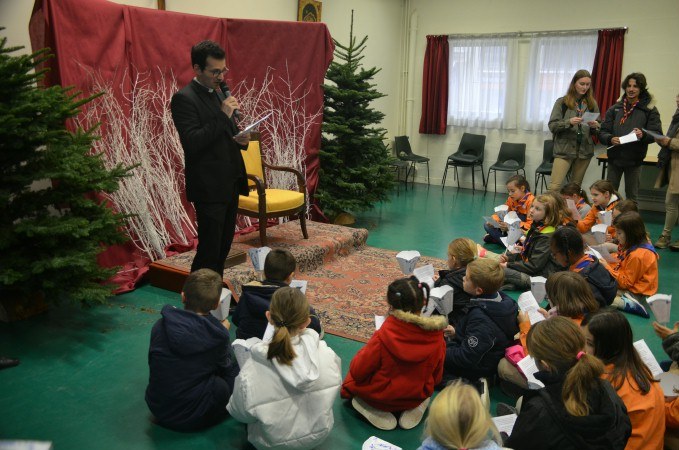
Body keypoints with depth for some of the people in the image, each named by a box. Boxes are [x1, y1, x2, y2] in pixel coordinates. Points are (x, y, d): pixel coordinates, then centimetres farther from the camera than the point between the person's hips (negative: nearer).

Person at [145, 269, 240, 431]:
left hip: (157, 409, 3)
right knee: (234, 372, 16)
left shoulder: (160, 326, -14)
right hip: (194, 418, -3)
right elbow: (225, 367, -1)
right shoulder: (218, 335, -22)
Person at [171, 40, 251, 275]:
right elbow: (192, 143, -22)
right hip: (209, 187, -8)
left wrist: (241, 139, 0)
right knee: (209, 249, -3)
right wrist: (223, 115, -22)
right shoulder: (184, 98, -12)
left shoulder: (218, 93, 13)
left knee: (224, 245, 15)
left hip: (230, 183, 8)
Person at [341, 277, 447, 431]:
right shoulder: (436, 336, -19)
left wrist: (362, 353, 2)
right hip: (417, 395, 4)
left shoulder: (383, 337, -31)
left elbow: (358, 372, -19)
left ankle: (377, 411, 2)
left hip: (380, 397, -3)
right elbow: (436, 377, -3)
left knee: (351, 378, 24)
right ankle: (415, 407, 11)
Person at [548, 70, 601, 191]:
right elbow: (552, 126, -5)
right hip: (564, 150, -3)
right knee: (554, 186, -12)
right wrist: (569, 122, -20)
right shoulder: (562, 102, 0)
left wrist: (595, 127, -10)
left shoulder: (592, 104, 9)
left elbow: (597, 131, 13)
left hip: (585, 150, 3)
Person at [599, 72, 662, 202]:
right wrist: (610, 139, -20)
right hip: (614, 157, 2)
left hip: (634, 159, -2)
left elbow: (657, 134, -4)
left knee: (632, 196, 9)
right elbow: (602, 132, 2)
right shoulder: (615, 108, 6)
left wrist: (643, 135, -25)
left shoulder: (649, 110, 0)